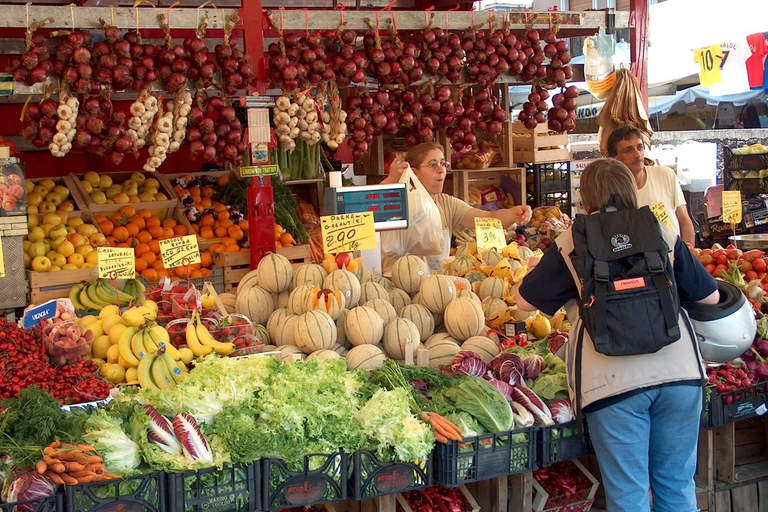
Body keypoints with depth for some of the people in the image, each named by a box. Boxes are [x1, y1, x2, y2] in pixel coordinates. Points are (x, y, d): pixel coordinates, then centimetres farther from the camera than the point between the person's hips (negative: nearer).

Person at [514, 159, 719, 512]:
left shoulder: (570, 244, 4)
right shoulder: (663, 235, 11)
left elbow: (525, 301, 9)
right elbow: (710, 297, 16)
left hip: (614, 381, -2)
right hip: (679, 374, 3)